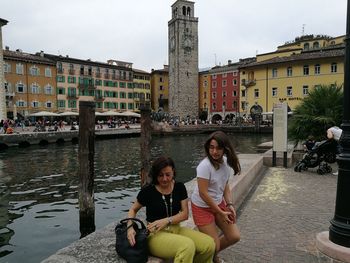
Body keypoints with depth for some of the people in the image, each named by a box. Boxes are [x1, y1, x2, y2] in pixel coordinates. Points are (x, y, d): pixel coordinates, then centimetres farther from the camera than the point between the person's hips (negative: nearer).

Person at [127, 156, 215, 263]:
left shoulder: (179, 187, 2)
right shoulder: (148, 191, -7)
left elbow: (185, 214, 1)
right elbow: (133, 210, 7)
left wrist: (167, 220, -16)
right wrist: (130, 227, -12)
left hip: (176, 229, 5)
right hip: (156, 234, -5)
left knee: (209, 244, -19)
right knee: (188, 246, -34)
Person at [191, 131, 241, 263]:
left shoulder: (226, 162, -6)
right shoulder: (205, 166, -27)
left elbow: (225, 186, 5)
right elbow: (203, 193, -24)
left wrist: (230, 205, -8)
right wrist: (221, 213, -16)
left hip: (219, 203, 7)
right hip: (202, 207, -7)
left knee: (234, 237, 8)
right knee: (214, 245, -3)